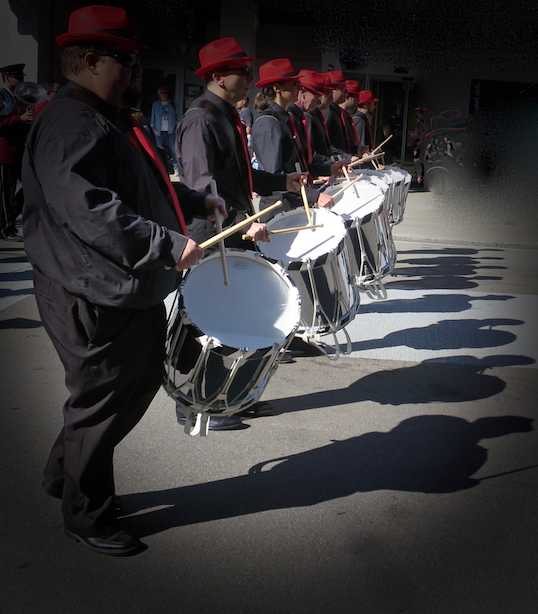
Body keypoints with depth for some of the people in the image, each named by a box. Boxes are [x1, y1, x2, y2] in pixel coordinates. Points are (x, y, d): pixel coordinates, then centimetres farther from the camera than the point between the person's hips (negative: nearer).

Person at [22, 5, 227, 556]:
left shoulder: (109, 121, 17)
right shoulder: (72, 125, -20)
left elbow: (139, 186, 31)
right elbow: (89, 209, -33)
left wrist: (195, 201, 21)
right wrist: (169, 244, -32)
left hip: (132, 292, 11)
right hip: (94, 300, -11)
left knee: (139, 383, 22)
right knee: (101, 406, 4)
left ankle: (65, 473, 40)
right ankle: (86, 518, 25)